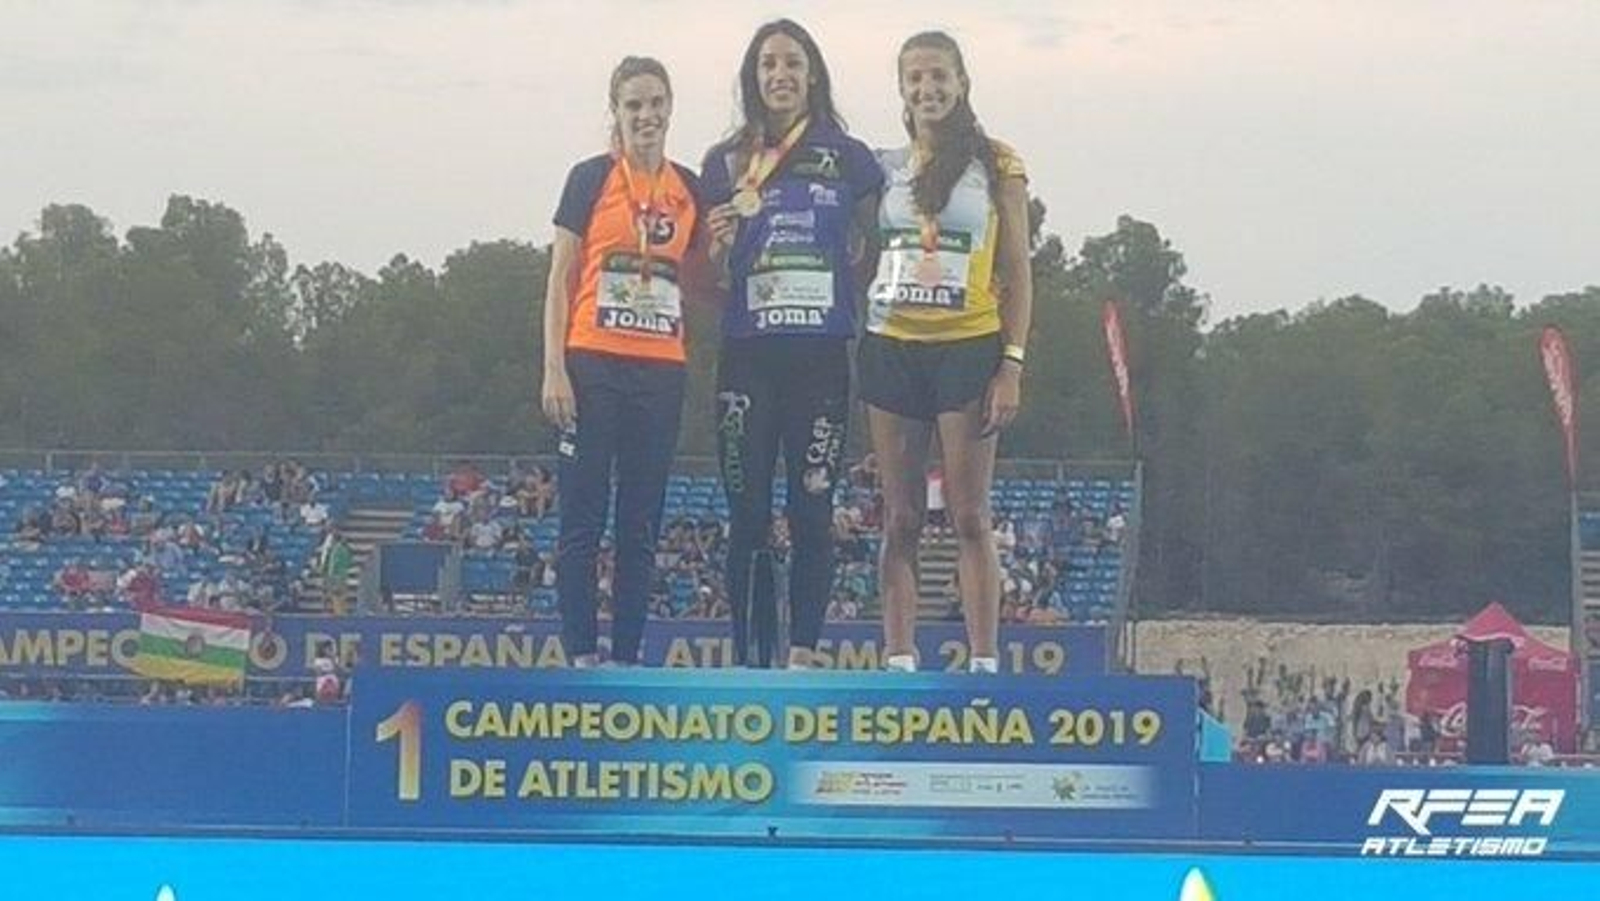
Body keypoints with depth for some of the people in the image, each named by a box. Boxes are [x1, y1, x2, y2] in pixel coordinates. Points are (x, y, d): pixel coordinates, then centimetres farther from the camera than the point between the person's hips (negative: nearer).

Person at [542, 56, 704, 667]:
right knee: (583, 518, -4)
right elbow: (560, 280, -1)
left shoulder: (690, 188, 11)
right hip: (594, 364, -4)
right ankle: (581, 655, -2)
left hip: (661, 370, 4)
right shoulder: (592, 179, 0)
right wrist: (555, 370, -8)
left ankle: (628, 657, 9)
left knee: (643, 525, 5)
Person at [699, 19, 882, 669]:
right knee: (747, 514, 0)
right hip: (748, 359, 1)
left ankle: (803, 656, 1)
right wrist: (720, 246, -6)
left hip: (823, 357, -1)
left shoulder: (848, 159, 7)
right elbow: (711, 281, 13)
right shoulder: (726, 165, 10)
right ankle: (748, 660, 3)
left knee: (812, 511, -2)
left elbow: (870, 266, 13)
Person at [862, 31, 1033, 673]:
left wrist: (1012, 366, -8)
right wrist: (851, 352, 5)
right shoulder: (882, 168, 11)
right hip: (891, 349, 3)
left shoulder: (995, 168, 3)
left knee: (969, 516, -5)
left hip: (968, 349, -3)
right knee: (900, 518, 2)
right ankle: (898, 661, 3)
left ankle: (985, 662, -5)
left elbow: (1016, 275, 1)